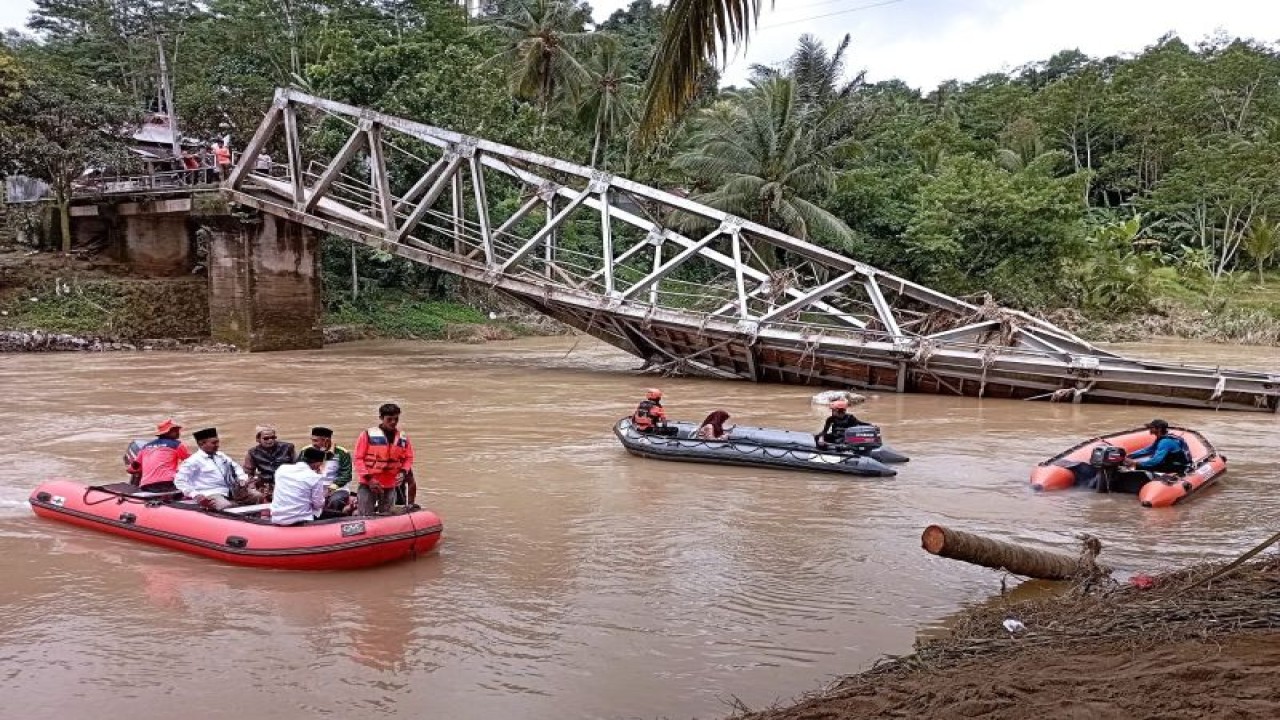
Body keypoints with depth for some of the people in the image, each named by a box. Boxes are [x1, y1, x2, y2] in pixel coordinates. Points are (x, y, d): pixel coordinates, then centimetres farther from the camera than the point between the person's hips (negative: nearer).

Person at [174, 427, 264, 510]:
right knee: (226, 507, -36)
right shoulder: (193, 461, -6)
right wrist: (195, 495, -18)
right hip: (211, 494, -7)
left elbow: (235, 467, 27)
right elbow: (179, 480, -8)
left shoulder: (221, 456, 14)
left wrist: (242, 479, 7)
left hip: (231, 491, 7)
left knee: (257, 496, -3)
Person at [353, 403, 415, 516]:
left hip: (390, 486, 4)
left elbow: (408, 458, 13)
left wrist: (403, 472, -7)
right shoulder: (368, 435, -8)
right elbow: (358, 458, -6)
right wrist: (368, 478, -14)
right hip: (368, 485, -3)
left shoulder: (403, 438, 3)